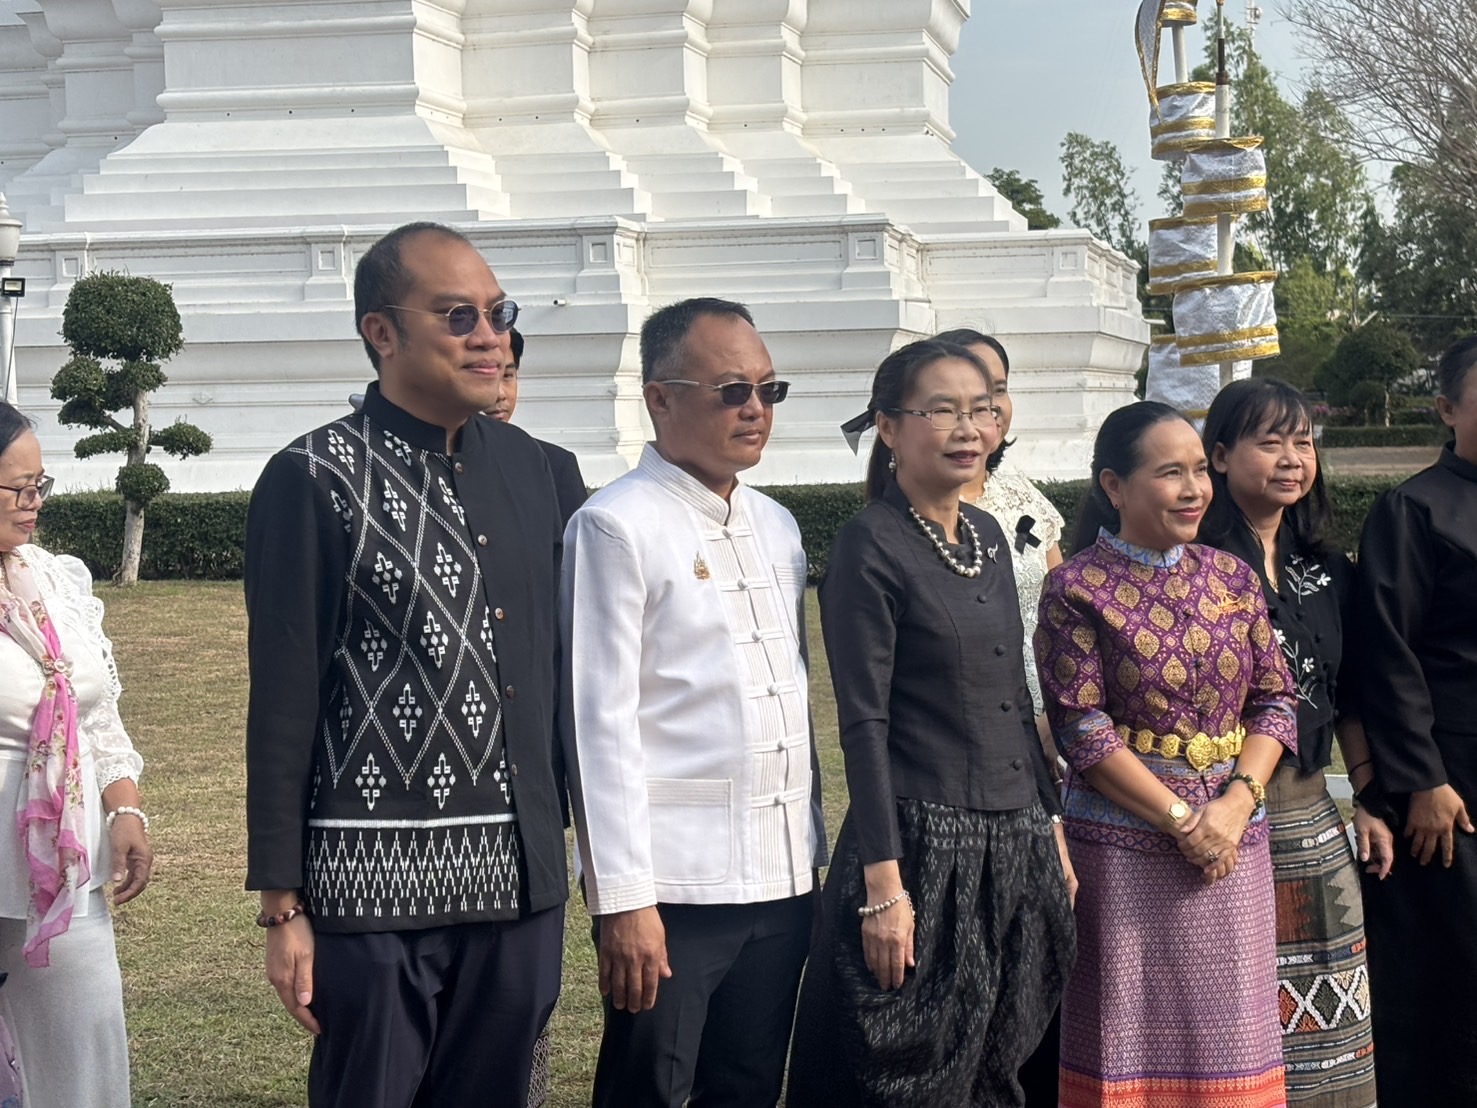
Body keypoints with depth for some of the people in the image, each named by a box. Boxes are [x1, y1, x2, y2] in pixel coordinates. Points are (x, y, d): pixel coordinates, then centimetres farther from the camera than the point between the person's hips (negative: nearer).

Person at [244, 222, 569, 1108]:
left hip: (521, 882, 5)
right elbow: (284, 703, -7)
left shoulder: (527, 468, 10)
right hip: (375, 886, -5)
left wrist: (559, 826, 15)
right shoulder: (315, 480, -7)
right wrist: (283, 907, -8)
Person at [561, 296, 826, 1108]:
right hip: (672, 886, -6)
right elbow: (600, 721, -11)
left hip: (782, 879, 7)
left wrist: (814, 852, 13)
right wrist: (622, 898, -14)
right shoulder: (616, 525, -8)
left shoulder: (776, 526, 14)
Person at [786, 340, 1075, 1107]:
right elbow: (863, 724, -15)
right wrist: (883, 886, -19)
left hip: (1016, 848, 7)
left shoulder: (988, 535, 11)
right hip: (925, 847, -7)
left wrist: (1050, 826, 15)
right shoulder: (870, 547, -11)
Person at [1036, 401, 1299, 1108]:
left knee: (1229, 1037, 8)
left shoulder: (1231, 578, 8)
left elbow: (1276, 700, 8)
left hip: (1231, 838, 4)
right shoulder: (1076, 589, -7)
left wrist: (1237, 803, -8)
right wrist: (1183, 821, -13)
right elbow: (1082, 730, -11)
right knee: (1130, 1037, 2)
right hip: (1124, 843, -4)